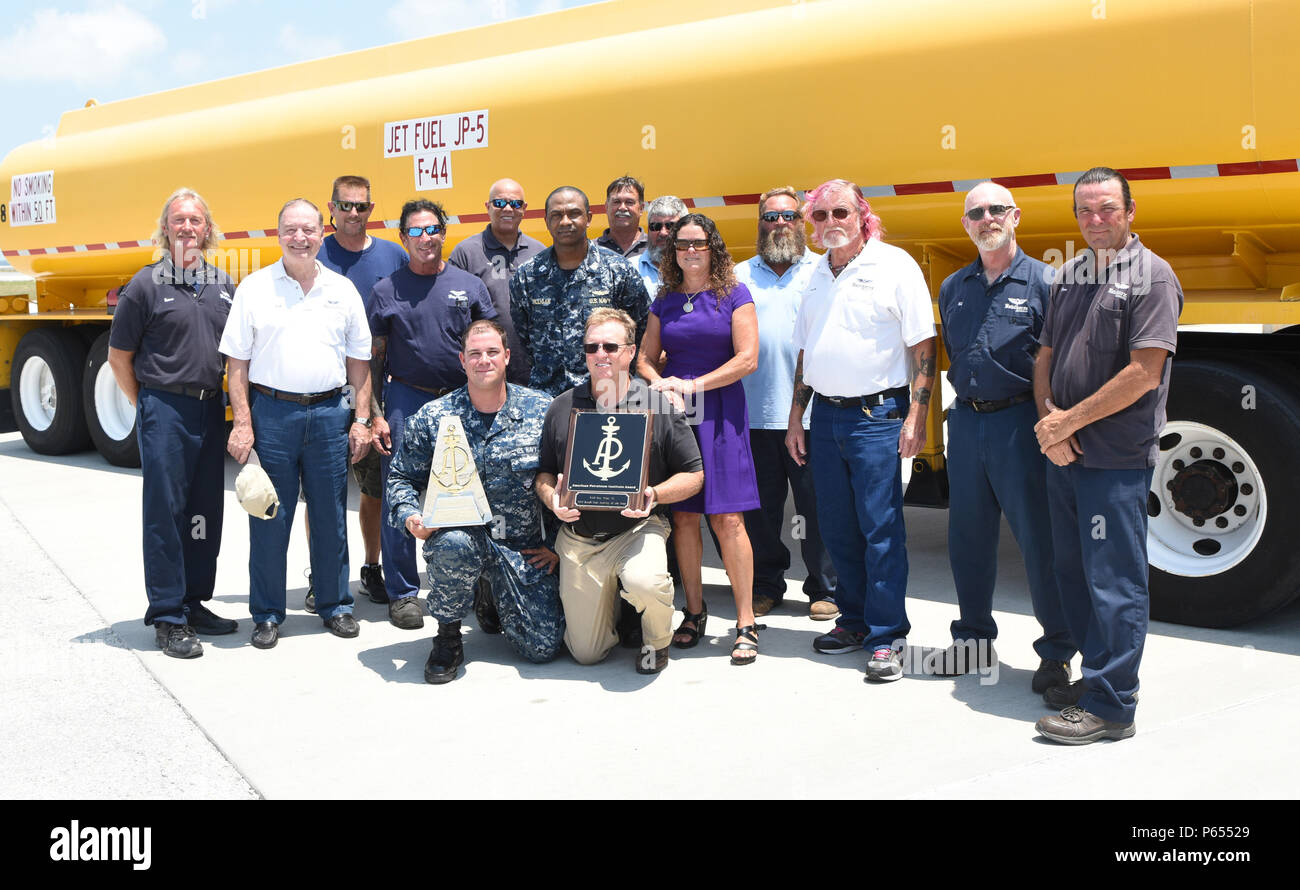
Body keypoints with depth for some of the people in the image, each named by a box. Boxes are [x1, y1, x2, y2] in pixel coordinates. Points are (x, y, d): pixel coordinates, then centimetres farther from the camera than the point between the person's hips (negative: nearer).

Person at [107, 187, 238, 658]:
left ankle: (194, 603, 23)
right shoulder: (146, 285, -5)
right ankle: (167, 617, 5)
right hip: (164, 410, -5)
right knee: (165, 510, -2)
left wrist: (231, 403, 10)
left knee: (206, 510, 10)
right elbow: (119, 357, 1)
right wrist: (148, 407, 5)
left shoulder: (223, 285, 10)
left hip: (210, 409, 5)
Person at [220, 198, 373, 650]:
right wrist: (242, 423, -7)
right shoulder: (254, 288, 2)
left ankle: (335, 605, 22)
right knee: (269, 517, 3)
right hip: (271, 413, -2)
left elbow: (359, 362, 11)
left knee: (331, 516, 9)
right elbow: (237, 363, 1)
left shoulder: (343, 290, 9)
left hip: (330, 413, 2)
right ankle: (267, 614, 14)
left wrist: (361, 419, 4)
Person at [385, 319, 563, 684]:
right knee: (452, 545, -39)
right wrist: (410, 516, -12)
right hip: (461, 533, 0)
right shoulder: (432, 418, 1)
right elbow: (402, 476, 8)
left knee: (543, 647, -10)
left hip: (524, 547, 1)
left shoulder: (542, 411, 0)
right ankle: (448, 636, -10)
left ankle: (499, 596, 26)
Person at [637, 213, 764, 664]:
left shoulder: (734, 295, 2)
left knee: (727, 518, -9)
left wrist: (695, 385, -12)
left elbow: (747, 359, -6)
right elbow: (645, 358, 16)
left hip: (719, 411, -3)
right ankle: (694, 611, 17)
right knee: (683, 516, 4)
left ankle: (746, 623, -3)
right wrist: (659, 382, -6)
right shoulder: (665, 301, 13)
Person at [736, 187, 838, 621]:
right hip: (754, 411, 3)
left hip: (811, 410, -2)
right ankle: (765, 585, 22)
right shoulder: (740, 275, 14)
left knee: (816, 504, 1)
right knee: (760, 505, 9)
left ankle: (825, 588, 14)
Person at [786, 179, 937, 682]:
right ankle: (855, 621, 23)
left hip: (877, 414, -6)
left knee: (881, 528, -5)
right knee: (836, 527, 10)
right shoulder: (816, 275, 15)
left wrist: (916, 416, -14)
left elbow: (923, 347, -7)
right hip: (825, 415, 6)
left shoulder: (895, 266, -4)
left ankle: (886, 637, 2)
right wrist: (795, 418, 15)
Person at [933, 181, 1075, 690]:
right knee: (967, 534, 11)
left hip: (1019, 422, -5)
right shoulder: (953, 287, 13)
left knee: (1039, 537, -2)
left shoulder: (1043, 281, -3)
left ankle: (1056, 652, 9)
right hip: (965, 421, 5)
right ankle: (974, 639, 26)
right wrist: (965, 400, 16)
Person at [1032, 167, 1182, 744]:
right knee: (1073, 574, 15)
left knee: (1114, 582, -3)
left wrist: (1071, 420, -13)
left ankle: (1109, 707, 3)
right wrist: (1049, 418, -4)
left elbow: (1144, 373, -16)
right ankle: (1094, 678, 29)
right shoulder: (1068, 277, 14)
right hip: (1063, 456, 8)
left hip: (1117, 459, -8)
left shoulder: (1151, 276, -8)